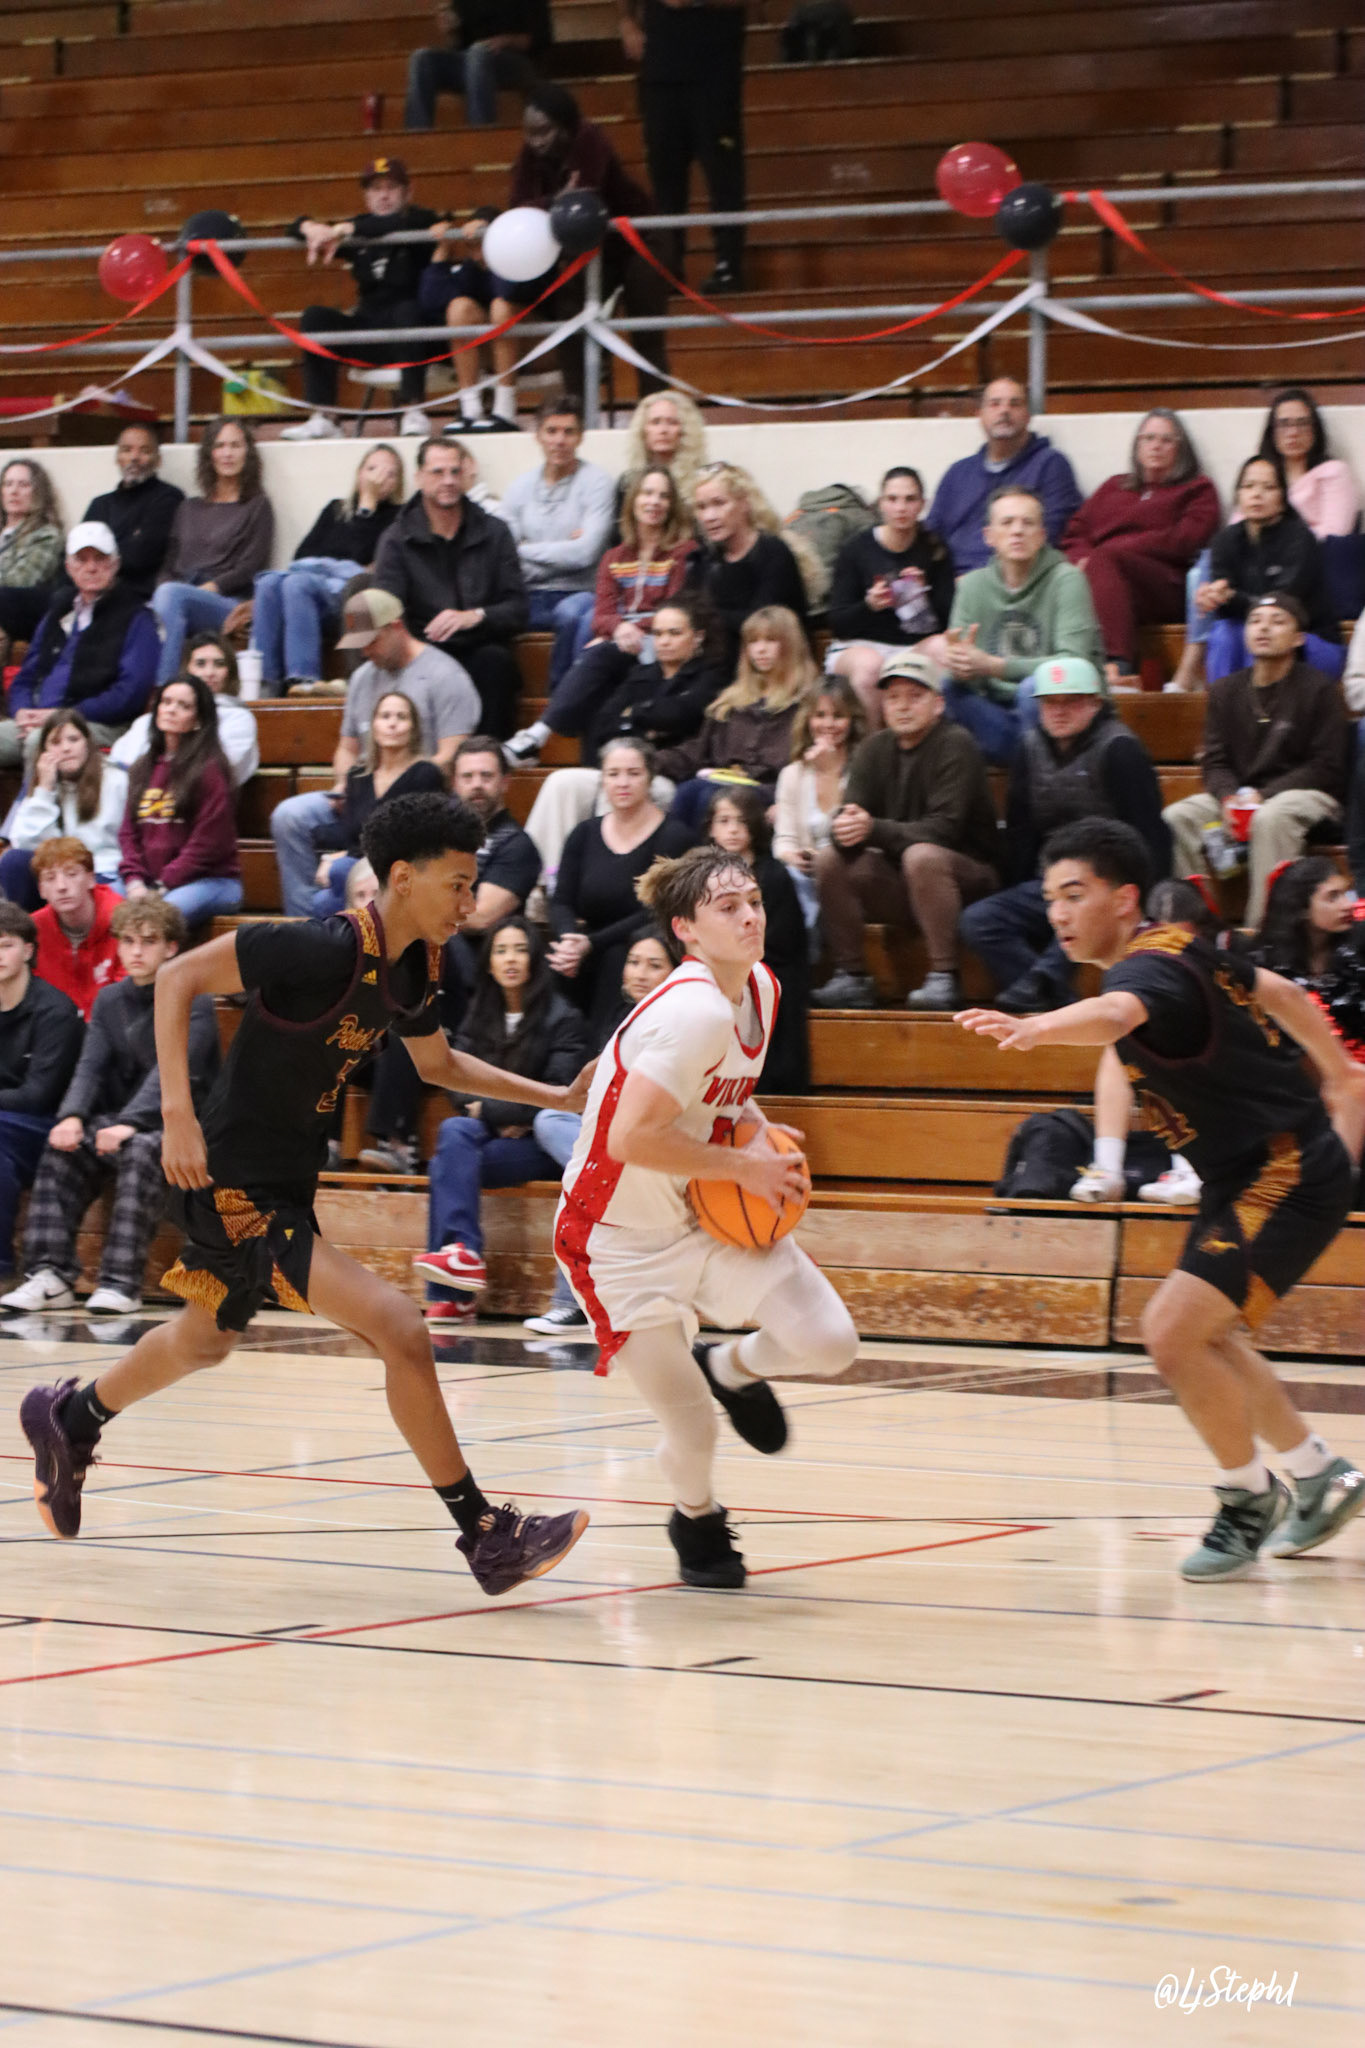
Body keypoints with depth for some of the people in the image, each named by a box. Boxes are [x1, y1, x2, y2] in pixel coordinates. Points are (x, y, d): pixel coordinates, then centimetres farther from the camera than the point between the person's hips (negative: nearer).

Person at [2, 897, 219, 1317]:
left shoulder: (194, 1001, -9)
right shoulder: (109, 1000, 10)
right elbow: (91, 1066, 0)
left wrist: (129, 1124, -35)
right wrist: (72, 1116, -21)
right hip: (120, 1119, 6)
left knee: (142, 1150, -35)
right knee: (63, 1147, -19)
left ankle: (121, 1282, -37)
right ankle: (51, 1274, -23)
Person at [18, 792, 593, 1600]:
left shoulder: (410, 972, 2)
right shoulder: (323, 951, -24)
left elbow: (438, 1063, 22)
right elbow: (180, 977, -22)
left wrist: (556, 1097, 15)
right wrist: (179, 1114, -29)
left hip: (285, 1183, 10)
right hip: (240, 1186, -10)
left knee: (204, 1341, 30)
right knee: (399, 1329, -19)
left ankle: (70, 1418, 55)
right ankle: (486, 1535, -13)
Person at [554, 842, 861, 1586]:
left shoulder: (760, 987, -1)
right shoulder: (695, 1013, -28)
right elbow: (632, 1139, -33)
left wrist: (759, 1133, 0)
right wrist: (745, 1166, -22)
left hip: (712, 1217, 7)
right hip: (623, 1239, -7)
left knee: (829, 1342, -10)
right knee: (691, 1427, -3)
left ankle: (732, 1367, 24)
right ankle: (697, 1518, 32)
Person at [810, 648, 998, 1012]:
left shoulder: (956, 745, -12)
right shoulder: (875, 748, 7)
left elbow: (944, 828, -22)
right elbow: (850, 813, -3)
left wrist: (874, 829, -33)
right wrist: (847, 829, -29)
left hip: (968, 879, -6)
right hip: (900, 887, 6)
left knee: (922, 855, -36)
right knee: (829, 860, -14)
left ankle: (944, 979, -31)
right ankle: (851, 979, -11)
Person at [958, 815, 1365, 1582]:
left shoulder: (1152, 968, -24)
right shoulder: (1179, 948, 7)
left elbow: (1115, 1014, -49)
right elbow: (1282, 994, 21)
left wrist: (1033, 1028, -68)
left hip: (1288, 1177, -11)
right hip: (1248, 1177, 11)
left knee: (1176, 1334, -19)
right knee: (1200, 1337, 21)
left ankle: (1252, 1501, 1)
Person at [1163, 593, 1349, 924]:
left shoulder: (1319, 689, -5)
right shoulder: (1225, 691, 9)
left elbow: (1326, 768, -9)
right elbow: (1215, 762, 8)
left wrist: (1261, 796, -17)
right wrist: (1230, 798, -16)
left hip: (1307, 794, -5)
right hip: (1237, 793, 5)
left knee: (1270, 819, -38)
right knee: (1177, 818, -19)